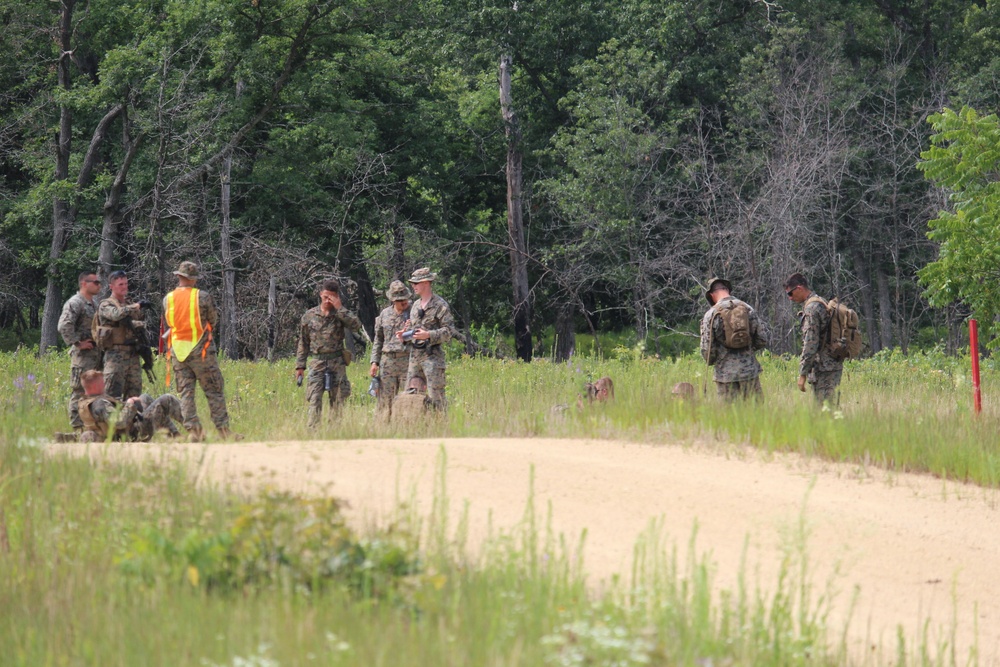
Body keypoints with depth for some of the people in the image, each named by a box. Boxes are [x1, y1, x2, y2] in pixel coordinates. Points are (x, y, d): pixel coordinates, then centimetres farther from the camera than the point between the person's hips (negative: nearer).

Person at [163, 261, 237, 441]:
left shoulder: (167, 300, 3)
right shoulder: (203, 297, -9)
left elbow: (168, 325, 12)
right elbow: (214, 321, 3)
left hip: (178, 351, 4)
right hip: (201, 350, -4)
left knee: (185, 392, 7)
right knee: (214, 391, 3)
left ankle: (193, 430, 1)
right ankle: (222, 429, 3)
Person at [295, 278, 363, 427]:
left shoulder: (341, 314, 5)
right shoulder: (310, 315, 7)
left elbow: (356, 325, -16)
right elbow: (303, 342, 11)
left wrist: (339, 308, -15)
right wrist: (300, 365, 7)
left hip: (337, 363, 0)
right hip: (317, 363, 0)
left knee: (337, 400, 4)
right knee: (314, 400, -11)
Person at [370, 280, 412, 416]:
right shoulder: (384, 314, 12)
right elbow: (378, 339, 17)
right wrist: (374, 362, 10)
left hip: (408, 362, -4)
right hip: (387, 362, 4)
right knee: (385, 399, 3)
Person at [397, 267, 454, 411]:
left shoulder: (440, 305, -6)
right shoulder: (415, 305, 17)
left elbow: (448, 330, -11)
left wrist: (428, 335, -22)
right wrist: (404, 335, 5)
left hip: (432, 355, -8)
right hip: (415, 356, 8)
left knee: (435, 394, -10)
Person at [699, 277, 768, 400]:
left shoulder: (711, 314, -6)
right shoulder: (748, 309, 1)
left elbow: (707, 349, -7)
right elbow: (761, 342, 6)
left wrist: (710, 361, 15)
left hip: (725, 373, -2)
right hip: (749, 371, 2)